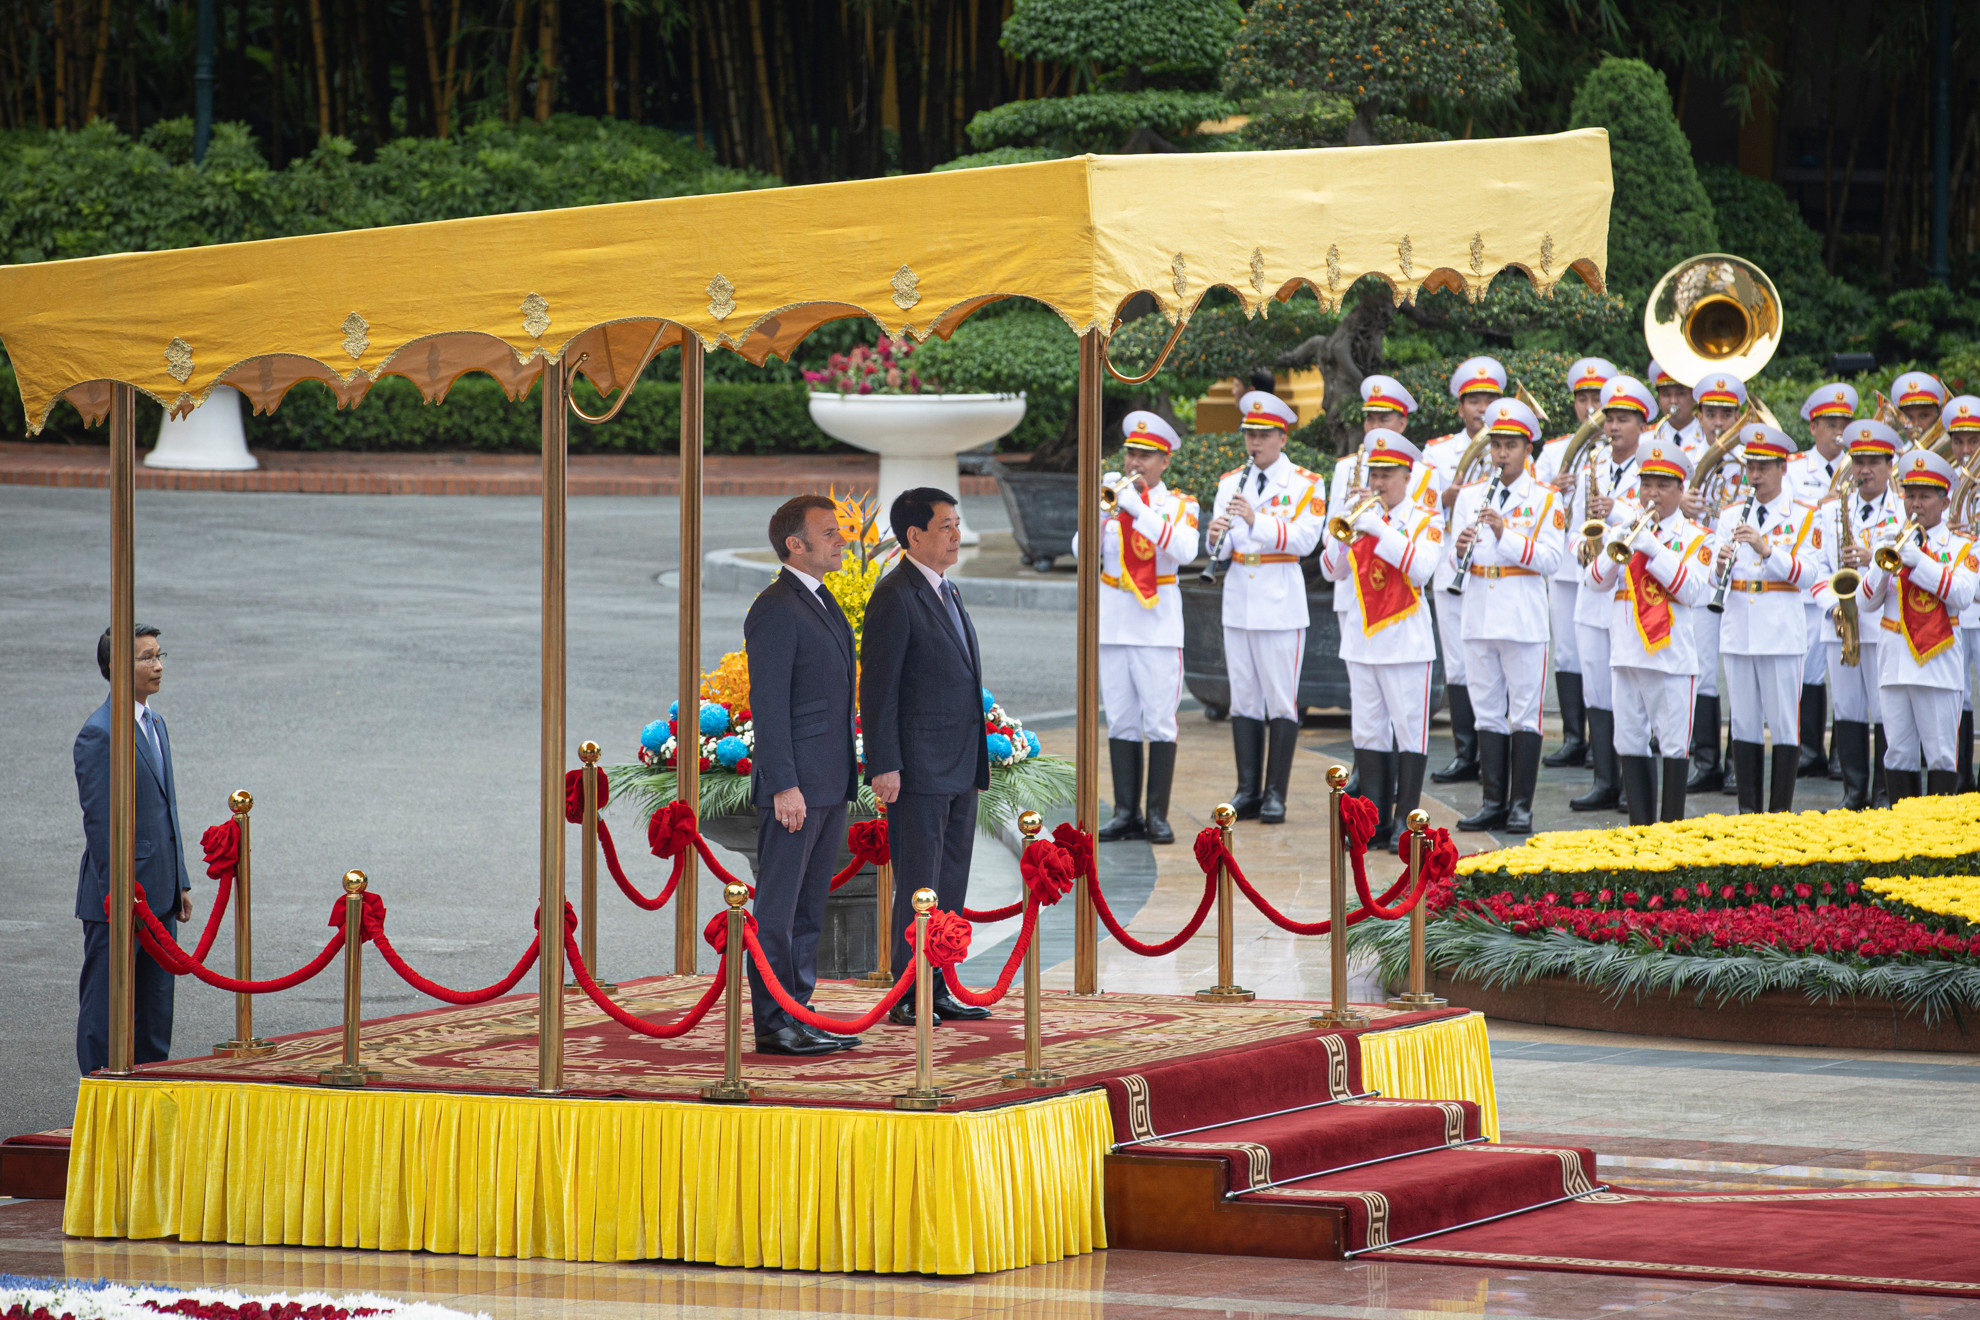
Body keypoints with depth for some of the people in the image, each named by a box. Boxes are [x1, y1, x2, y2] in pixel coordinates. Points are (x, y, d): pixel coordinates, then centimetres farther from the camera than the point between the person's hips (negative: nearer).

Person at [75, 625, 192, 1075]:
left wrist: (180, 882, 16)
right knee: (107, 1002, -1)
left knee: (156, 1002, 13)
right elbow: (99, 821, -16)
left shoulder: (155, 723, 14)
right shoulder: (100, 733, -14)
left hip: (159, 892, 9)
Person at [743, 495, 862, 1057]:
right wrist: (784, 786, -20)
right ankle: (773, 1025, -4)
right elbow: (768, 704, -16)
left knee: (810, 906, 12)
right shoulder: (774, 610, -13)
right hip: (795, 784, -9)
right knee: (778, 907, -5)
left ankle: (796, 1013, 17)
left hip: (829, 785, 9)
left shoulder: (823, 603, 17)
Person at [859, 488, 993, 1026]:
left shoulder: (946, 593, 16)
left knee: (951, 886, 11)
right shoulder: (895, 597, -12)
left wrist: (975, 764, 19)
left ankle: (938, 992, 17)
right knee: (919, 886, -5)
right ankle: (909, 998, 0)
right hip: (918, 769, -9)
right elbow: (878, 689, -15)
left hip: (959, 769, 9)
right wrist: (885, 766, -19)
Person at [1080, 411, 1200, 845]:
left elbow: (1184, 550, -17)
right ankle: (1126, 813, 7)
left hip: (1158, 622, -3)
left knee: (1160, 722, -5)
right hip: (1113, 620, 3)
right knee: (1120, 722, 3)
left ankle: (1158, 814, -2)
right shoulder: (1110, 493, 9)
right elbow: (1082, 550, -1)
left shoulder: (1179, 504, 2)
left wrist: (1138, 508, -21)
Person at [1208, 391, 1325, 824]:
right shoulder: (1231, 483, 11)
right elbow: (1221, 549, 9)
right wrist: (1217, 537, -15)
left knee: (1281, 701, -3)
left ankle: (1276, 794, 1)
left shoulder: (1304, 484, -1)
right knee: (1243, 699, 6)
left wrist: (1256, 519, -24)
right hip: (1238, 602, 4)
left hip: (1281, 603, -4)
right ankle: (1248, 791, 11)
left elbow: (1305, 538, -14)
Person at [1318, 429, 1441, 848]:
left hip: (1406, 641, -5)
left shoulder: (1425, 520, 0)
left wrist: (1379, 530, -21)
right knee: (1369, 733, 6)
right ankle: (1375, 824, 11)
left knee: (1409, 732, -4)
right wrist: (1343, 533, -11)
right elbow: (1332, 572, 6)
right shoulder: (1362, 516, 11)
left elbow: (1421, 569, -18)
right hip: (1362, 639, 5)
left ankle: (1406, 821, 0)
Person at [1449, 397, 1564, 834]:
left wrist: (1505, 533, -19)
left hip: (1524, 618, -4)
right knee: (1488, 712, 8)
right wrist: (1461, 549, -14)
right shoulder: (1470, 496, 11)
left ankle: (1521, 807, 2)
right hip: (1479, 617, 4)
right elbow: (1457, 561, 9)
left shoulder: (1545, 500, 0)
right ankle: (1492, 802, 12)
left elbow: (1550, 559, -10)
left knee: (1524, 713, -1)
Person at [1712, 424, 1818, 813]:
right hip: (1738, 631, 4)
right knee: (1743, 723, 6)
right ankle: (1747, 809, 12)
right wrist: (1721, 566, -15)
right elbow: (1716, 579, 8)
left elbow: (1806, 576, -11)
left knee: (1785, 724, -1)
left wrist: (1766, 549, -22)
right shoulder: (1731, 515, 11)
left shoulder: (1800, 517, 0)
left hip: (1781, 632, -3)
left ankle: (1781, 811, 3)